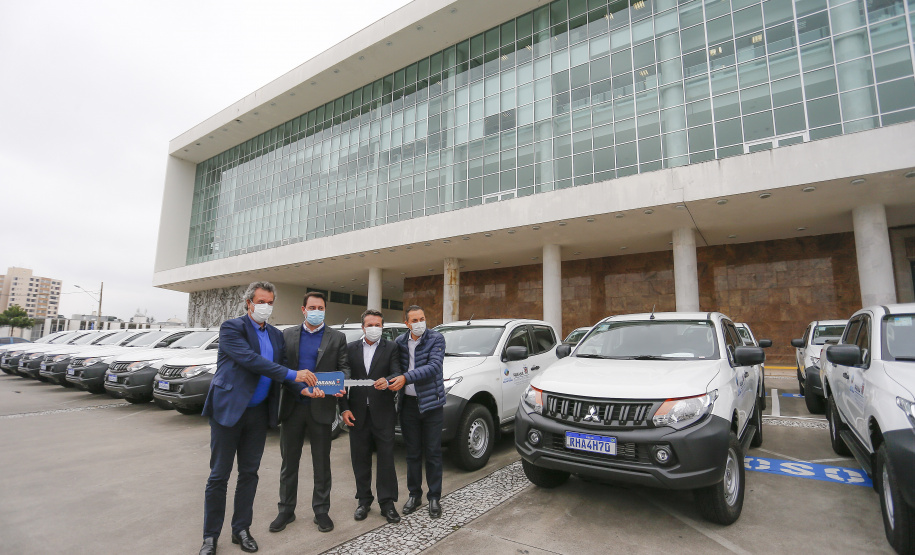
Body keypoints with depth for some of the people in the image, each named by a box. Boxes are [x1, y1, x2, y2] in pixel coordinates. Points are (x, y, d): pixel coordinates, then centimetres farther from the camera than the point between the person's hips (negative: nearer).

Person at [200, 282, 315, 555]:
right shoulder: (232, 327, -9)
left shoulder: (276, 335, 9)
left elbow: (279, 371, 8)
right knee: (219, 476, 7)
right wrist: (292, 375, -27)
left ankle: (241, 529, 28)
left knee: (249, 473, 13)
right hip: (228, 409, -5)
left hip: (258, 413, 5)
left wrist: (303, 387, -11)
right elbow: (250, 359, -23)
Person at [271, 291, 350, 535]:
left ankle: (321, 511, 25)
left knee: (322, 463, 10)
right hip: (292, 406, 2)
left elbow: (344, 367, 0)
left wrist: (341, 385, -22)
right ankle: (286, 510, 30)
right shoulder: (287, 335, 5)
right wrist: (302, 388, -17)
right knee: (289, 462, 14)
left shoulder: (337, 338, 2)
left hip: (321, 408, -1)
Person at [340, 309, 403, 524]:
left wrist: (387, 381, -33)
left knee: (386, 458, 2)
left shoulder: (391, 348, 1)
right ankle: (364, 501, 28)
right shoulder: (351, 348, 7)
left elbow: (397, 373, -10)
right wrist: (344, 408, -1)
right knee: (360, 458, 12)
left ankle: (387, 503, 15)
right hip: (357, 412, 3)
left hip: (383, 411, -2)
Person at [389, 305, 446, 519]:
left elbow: (433, 367, -20)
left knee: (433, 453, 6)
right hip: (408, 404, 3)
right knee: (412, 453, 14)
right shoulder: (400, 342, 4)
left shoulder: (436, 339, -8)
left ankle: (434, 498, 21)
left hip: (431, 403, -3)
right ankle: (414, 495, 29)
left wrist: (406, 378, -28)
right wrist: (393, 381, -8)